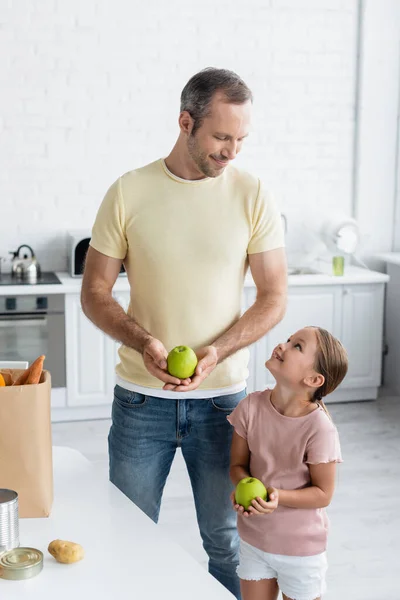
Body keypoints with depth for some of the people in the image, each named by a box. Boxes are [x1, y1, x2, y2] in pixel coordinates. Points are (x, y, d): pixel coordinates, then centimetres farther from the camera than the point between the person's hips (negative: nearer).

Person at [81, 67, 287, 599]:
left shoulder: (253, 197, -4)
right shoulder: (127, 193, -5)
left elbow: (273, 299, -3)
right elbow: (94, 293, -1)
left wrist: (215, 352, -18)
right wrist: (143, 341, -19)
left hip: (221, 396, 0)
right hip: (141, 396, 0)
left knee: (226, 540, 13)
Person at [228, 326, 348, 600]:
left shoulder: (320, 428, -25)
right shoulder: (251, 407, -13)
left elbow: (323, 494, -15)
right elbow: (238, 464, -2)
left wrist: (279, 496, -30)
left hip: (300, 549, -3)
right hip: (254, 538, 4)